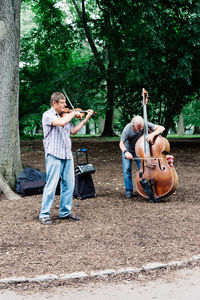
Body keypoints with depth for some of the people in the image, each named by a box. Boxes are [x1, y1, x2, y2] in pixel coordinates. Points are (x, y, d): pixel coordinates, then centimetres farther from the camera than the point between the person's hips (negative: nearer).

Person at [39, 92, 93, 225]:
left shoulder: (65, 116, 16)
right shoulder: (48, 115, -6)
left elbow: (73, 130, 17)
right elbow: (61, 123, -24)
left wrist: (85, 119, 14)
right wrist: (73, 113, -10)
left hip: (67, 155, 7)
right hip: (54, 155, -7)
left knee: (69, 184, 9)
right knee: (51, 185, -7)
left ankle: (65, 212, 20)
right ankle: (44, 214, 2)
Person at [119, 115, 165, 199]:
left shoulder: (145, 125, -27)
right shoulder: (127, 129, -31)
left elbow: (161, 128, -29)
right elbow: (121, 143, -26)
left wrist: (153, 134, -47)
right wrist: (125, 152, -46)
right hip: (127, 150, -1)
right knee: (127, 169, -9)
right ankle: (129, 191, 2)